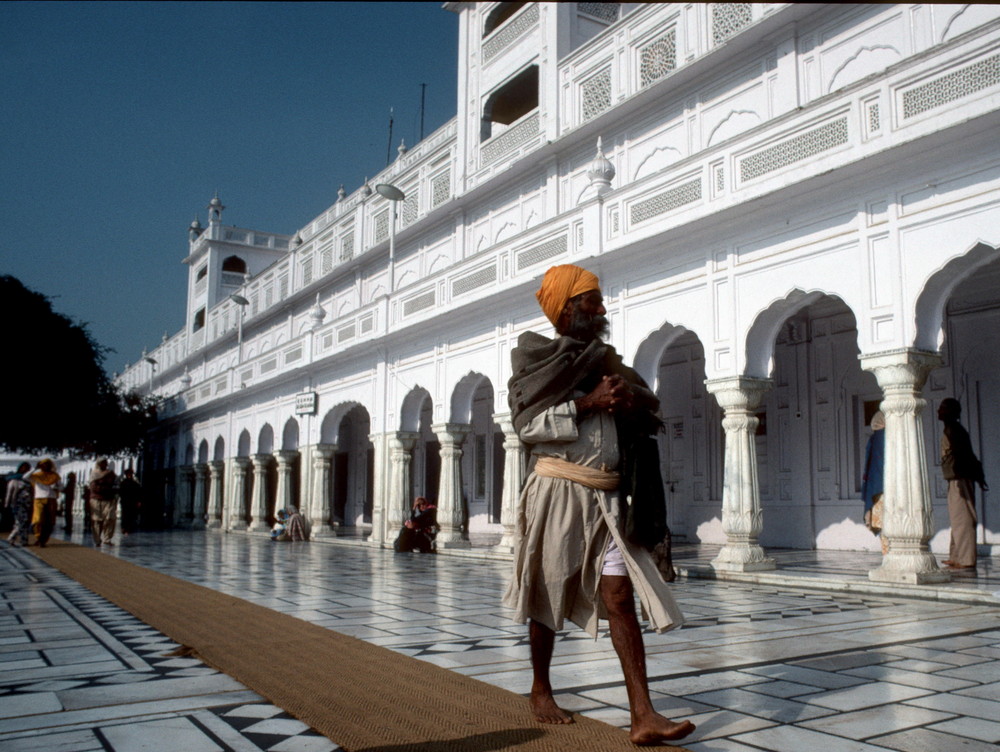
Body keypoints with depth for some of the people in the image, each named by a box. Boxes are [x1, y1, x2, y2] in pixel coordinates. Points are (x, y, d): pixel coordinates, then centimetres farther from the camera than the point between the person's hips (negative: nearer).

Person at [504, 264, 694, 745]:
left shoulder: (606, 360, 16)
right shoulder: (537, 357, 1)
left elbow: (651, 403, 16)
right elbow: (527, 424, -11)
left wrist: (629, 396, -5)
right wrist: (587, 405, -16)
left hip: (608, 497, 4)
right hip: (558, 491, -4)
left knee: (621, 597, -4)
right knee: (547, 596, 9)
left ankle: (642, 717, -6)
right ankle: (540, 691, 29)